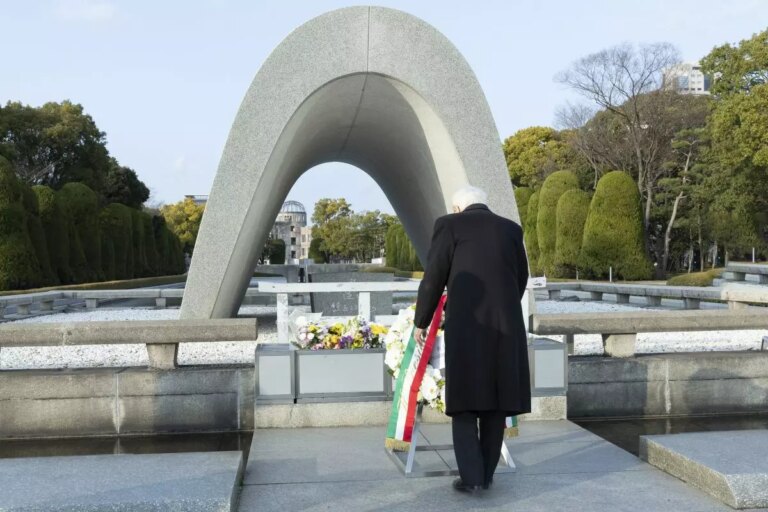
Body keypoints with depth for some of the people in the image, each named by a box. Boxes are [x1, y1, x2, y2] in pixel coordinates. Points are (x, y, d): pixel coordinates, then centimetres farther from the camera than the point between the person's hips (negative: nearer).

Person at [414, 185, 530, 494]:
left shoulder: (450, 224, 2)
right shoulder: (511, 229, 14)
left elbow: (433, 278, -2)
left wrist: (421, 321, 10)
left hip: (466, 327, -3)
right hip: (506, 325, 4)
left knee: (464, 401, 4)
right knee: (496, 400, 11)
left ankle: (471, 477, -2)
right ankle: (486, 473, 16)